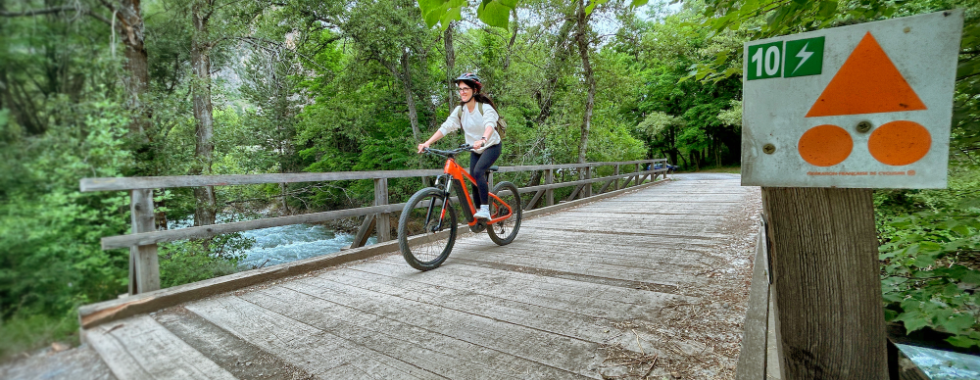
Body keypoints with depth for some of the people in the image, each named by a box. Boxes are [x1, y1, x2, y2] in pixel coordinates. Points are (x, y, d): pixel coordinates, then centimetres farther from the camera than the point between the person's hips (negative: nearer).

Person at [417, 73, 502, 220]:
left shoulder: (485, 107, -18)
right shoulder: (460, 110, -4)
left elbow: (490, 125, -37)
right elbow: (445, 127, -13)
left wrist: (483, 140, -59)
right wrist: (427, 143, -26)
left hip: (491, 146, -6)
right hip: (475, 150, 6)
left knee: (478, 172, -27)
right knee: (473, 180, 0)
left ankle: (485, 210, -21)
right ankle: (478, 212, 14)